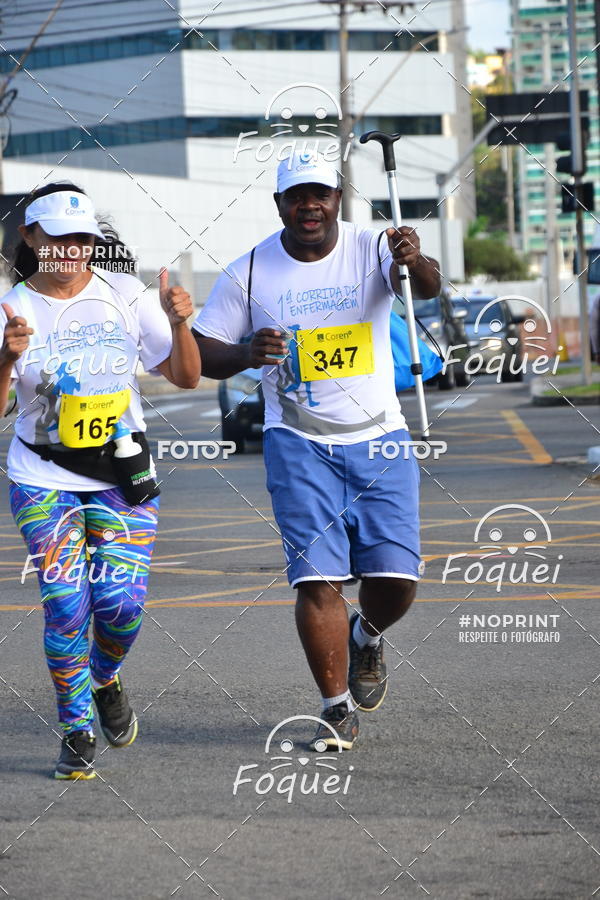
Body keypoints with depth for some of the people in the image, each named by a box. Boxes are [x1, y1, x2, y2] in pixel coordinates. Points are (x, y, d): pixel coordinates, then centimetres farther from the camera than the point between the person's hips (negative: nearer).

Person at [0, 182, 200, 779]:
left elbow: (185, 378, 2)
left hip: (123, 477, 1)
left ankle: (106, 683, 23)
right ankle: (77, 733, 6)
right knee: (66, 604, -10)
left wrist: (178, 325, -17)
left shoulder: (126, 297, 0)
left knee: (121, 601, -10)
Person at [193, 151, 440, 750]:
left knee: (396, 579, -4)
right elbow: (200, 352, 2)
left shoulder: (371, 249, -5)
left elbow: (427, 286, -25)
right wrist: (246, 354, -19)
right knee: (317, 578, -10)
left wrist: (415, 263, -48)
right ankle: (337, 706, 3)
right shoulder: (250, 272, -3)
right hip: (299, 446, 0)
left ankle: (366, 636, 30)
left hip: (379, 439, 1)